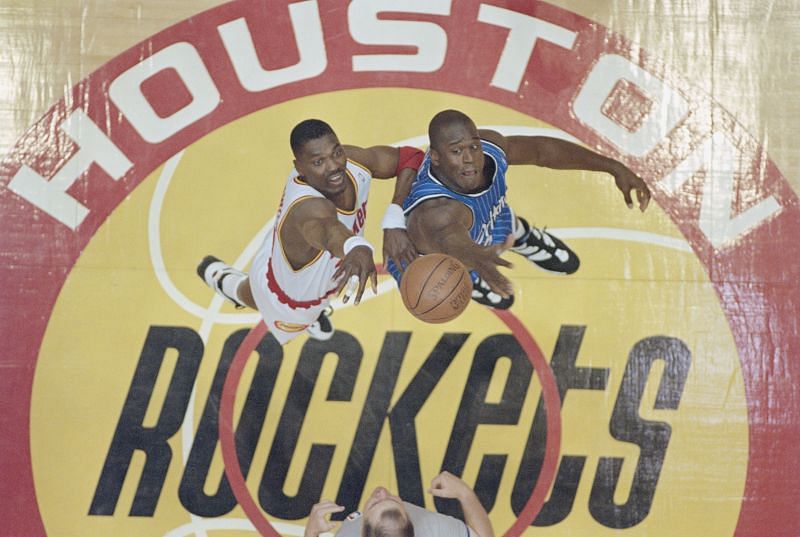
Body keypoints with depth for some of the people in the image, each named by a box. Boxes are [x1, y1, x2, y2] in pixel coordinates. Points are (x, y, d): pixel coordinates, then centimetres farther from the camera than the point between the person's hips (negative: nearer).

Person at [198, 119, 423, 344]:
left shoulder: (355, 161, -30)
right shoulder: (309, 207, -51)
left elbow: (410, 157, -18)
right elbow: (326, 229, -75)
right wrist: (357, 248, -98)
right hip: (287, 299, -4)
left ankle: (313, 311, 69)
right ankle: (221, 277, 59)